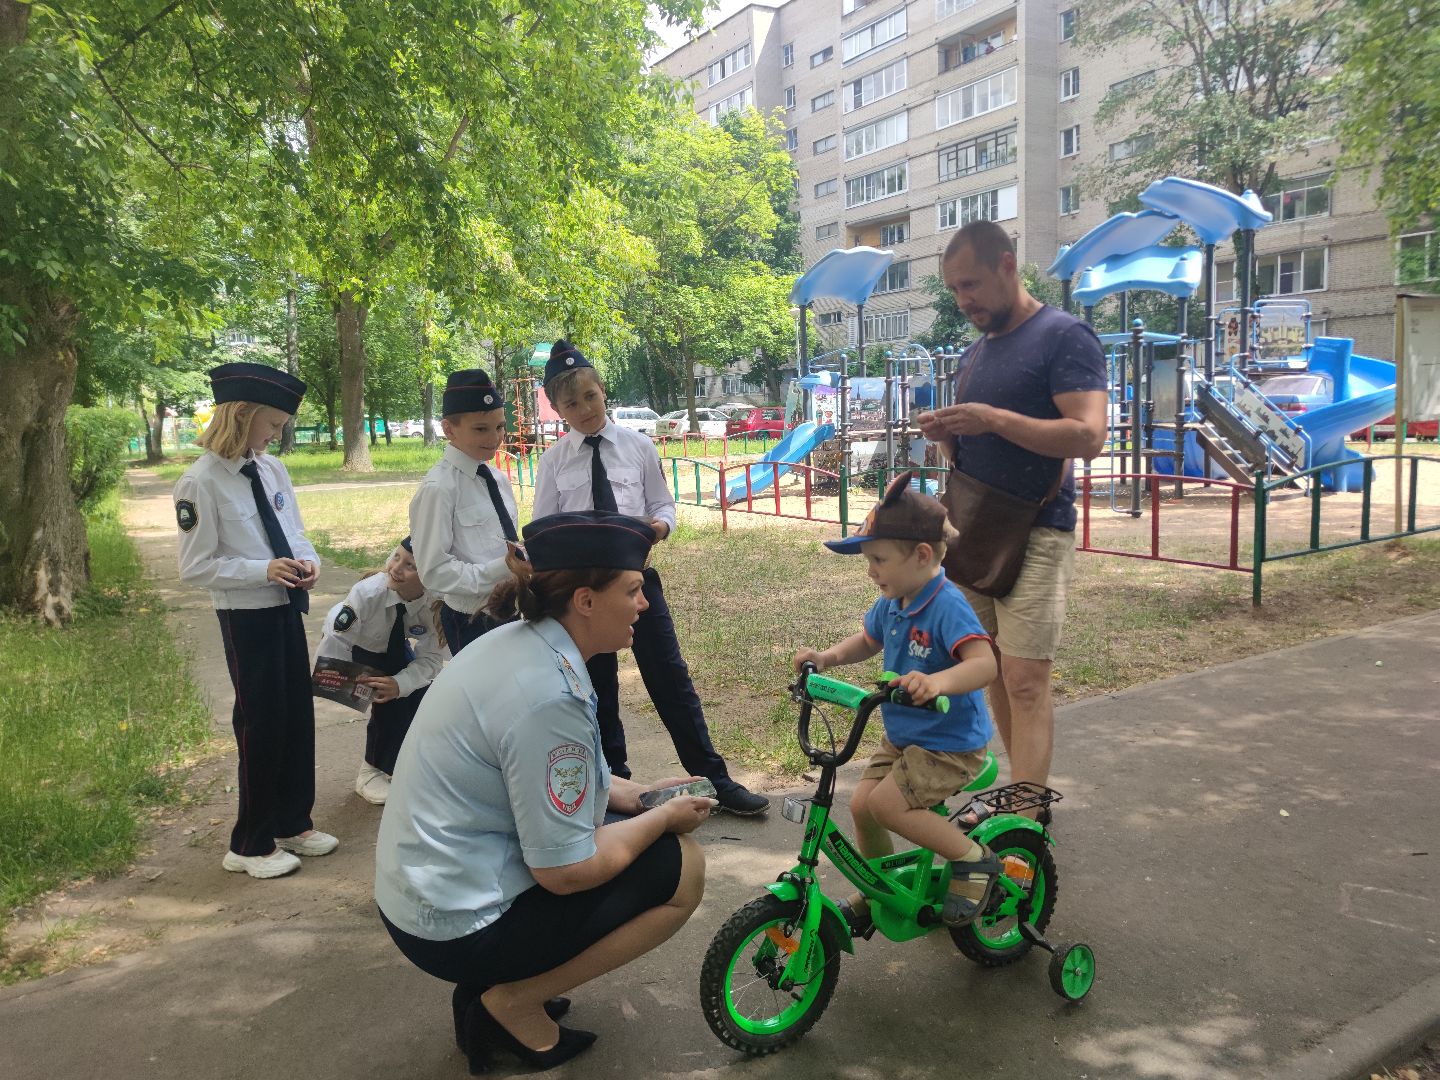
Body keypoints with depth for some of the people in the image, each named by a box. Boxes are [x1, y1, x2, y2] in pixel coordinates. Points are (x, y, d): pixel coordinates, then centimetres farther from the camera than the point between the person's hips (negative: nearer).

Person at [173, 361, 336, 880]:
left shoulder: (272, 469, 3)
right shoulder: (201, 482, -16)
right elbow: (195, 568, -15)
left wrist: (308, 560, -8)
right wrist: (264, 571, -23)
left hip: (287, 608, 7)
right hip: (246, 617, -6)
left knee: (298, 716, 15)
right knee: (261, 725, 4)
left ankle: (293, 824, 35)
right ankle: (251, 845, 24)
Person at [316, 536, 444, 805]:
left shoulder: (436, 604, -30)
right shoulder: (368, 592, -38)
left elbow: (431, 659, -26)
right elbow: (335, 644, -31)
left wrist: (399, 683, -43)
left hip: (392, 648, 4)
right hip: (351, 647, -3)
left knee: (421, 698, -11)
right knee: (387, 701, -22)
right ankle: (372, 773, -2)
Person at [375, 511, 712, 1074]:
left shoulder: (514, 642, 1)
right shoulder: (550, 698, -27)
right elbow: (566, 872, -23)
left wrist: (638, 795, 7)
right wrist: (663, 818, -8)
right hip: (460, 930, -9)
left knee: (629, 822, 16)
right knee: (682, 867, -6)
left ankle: (493, 985, 13)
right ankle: (514, 1002, 0)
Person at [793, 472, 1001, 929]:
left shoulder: (947, 605, -26)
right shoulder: (891, 602, 0)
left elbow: (984, 663, -38)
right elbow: (867, 640, 18)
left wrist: (937, 681, -56)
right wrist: (828, 656, -1)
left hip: (951, 741, -8)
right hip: (903, 734, 8)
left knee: (886, 803, -18)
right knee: (861, 804, 4)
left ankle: (973, 859, 0)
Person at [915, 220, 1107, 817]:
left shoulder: (1064, 336, -6)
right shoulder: (973, 353, 18)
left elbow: (1088, 435, -17)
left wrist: (996, 419, -23)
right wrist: (945, 434, -1)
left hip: (1035, 536, -7)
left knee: (1025, 682, -10)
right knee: (995, 673, 9)